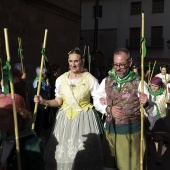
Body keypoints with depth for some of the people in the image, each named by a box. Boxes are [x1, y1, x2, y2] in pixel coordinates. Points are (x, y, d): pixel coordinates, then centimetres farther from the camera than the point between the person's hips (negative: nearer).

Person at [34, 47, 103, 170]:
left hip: (85, 119, -3)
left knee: (84, 155, -4)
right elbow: (58, 101, 9)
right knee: (63, 152, 5)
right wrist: (44, 102, -5)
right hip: (65, 119, 3)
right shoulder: (61, 79, 5)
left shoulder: (90, 79, -4)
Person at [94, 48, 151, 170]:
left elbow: (150, 108, -12)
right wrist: (109, 109, -11)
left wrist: (146, 104, -35)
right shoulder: (107, 81, 5)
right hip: (110, 129, 4)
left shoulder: (139, 83, -7)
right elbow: (97, 101, 7)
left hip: (130, 132, -3)